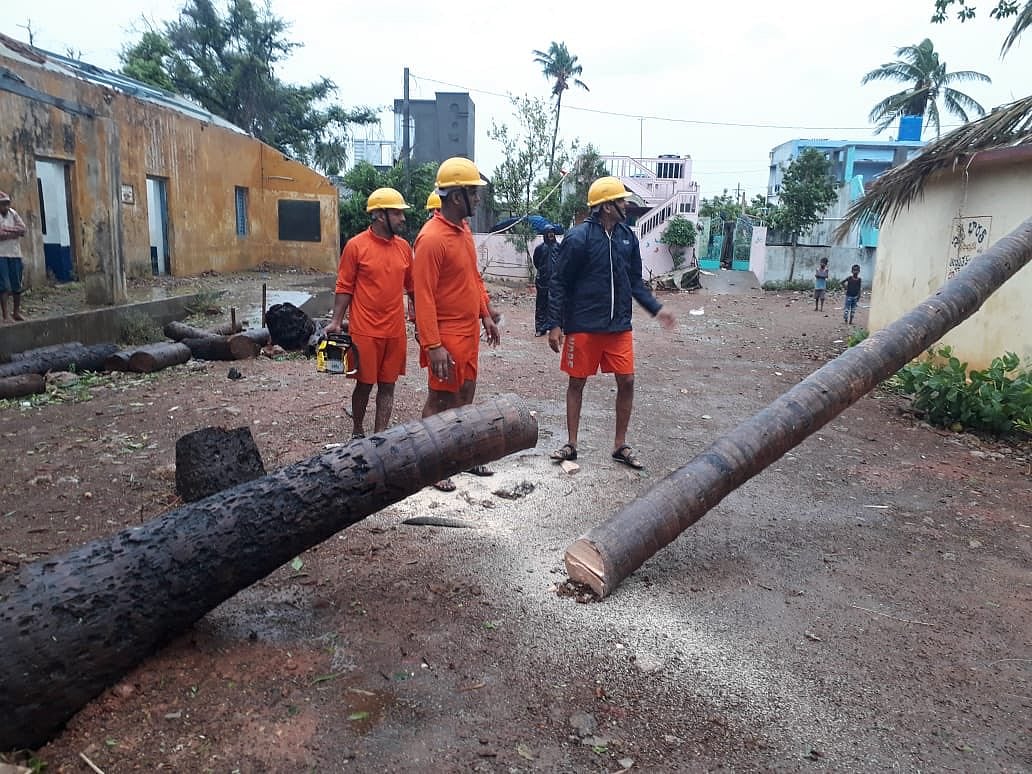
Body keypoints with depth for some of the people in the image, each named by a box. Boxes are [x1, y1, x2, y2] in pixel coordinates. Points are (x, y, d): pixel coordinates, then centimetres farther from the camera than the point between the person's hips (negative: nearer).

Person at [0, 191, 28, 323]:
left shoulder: (13, 213, 9)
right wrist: (14, 232, -9)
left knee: (17, 285, 11)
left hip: (15, 253, 4)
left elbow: (23, 230, -2)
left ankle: (16, 311, 25)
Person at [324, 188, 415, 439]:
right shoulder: (356, 245, -7)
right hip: (365, 331, -4)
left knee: (388, 385, 8)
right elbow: (344, 287, -4)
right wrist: (336, 322, -8)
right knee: (364, 384, 6)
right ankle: (358, 432, 26)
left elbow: (411, 287, 14)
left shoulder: (404, 247, 6)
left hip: (395, 332, 4)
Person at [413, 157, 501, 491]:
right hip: (446, 334, -9)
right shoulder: (432, 238, -20)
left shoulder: (464, 229, 8)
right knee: (440, 400, 3)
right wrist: (433, 345, -24)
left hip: (470, 330, 9)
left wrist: (486, 315, 15)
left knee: (465, 394, 17)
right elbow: (423, 296, -22)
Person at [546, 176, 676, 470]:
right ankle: (571, 444, 22)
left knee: (626, 381, 4)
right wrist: (555, 325, -12)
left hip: (619, 327, 5)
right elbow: (559, 284, -8)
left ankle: (620, 445, 19)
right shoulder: (578, 237, -12)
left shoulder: (628, 237, 5)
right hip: (583, 326, -5)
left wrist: (656, 309, 4)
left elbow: (635, 282, 14)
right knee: (577, 382, 7)